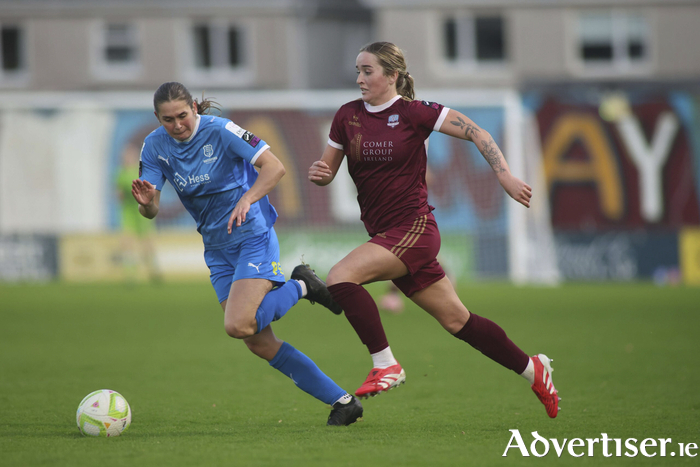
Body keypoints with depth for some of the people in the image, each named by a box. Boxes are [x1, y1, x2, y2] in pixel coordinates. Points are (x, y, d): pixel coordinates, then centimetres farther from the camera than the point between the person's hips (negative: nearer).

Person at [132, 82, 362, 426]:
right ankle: (341, 401, 8)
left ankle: (301, 286, 2)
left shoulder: (220, 131, -16)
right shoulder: (155, 146, -2)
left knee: (238, 326, -25)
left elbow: (275, 167, -21)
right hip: (217, 248, 6)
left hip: (253, 235, -6)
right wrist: (146, 202, -28)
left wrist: (247, 200, -36)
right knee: (259, 344, 0)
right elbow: (151, 211, -5)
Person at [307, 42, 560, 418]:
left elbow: (475, 133, -5)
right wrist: (318, 173, -9)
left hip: (414, 228, -6)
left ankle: (385, 365, -16)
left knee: (340, 277, -24)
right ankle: (532, 370, 26)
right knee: (457, 320, 12)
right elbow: (326, 170, 14)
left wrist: (505, 176, -15)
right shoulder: (347, 117, 8)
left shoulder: (413, 113, -8)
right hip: (387, 236, 6)